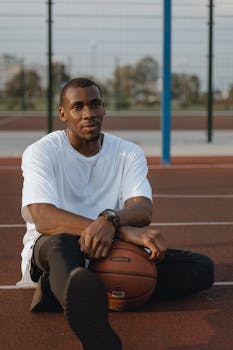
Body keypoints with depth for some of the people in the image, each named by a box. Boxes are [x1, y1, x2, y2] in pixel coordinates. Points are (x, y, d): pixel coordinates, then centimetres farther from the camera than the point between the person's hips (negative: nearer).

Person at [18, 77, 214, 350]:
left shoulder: (129, 153, 6)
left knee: (201, 267, -16)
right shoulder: (41, 153, -5)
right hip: (48, 247, -4)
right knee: (61, 243, -39)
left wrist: (110, 221, -38)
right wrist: (125, 230, -34)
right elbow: (44, 219, -22)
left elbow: (143, 210, -11)